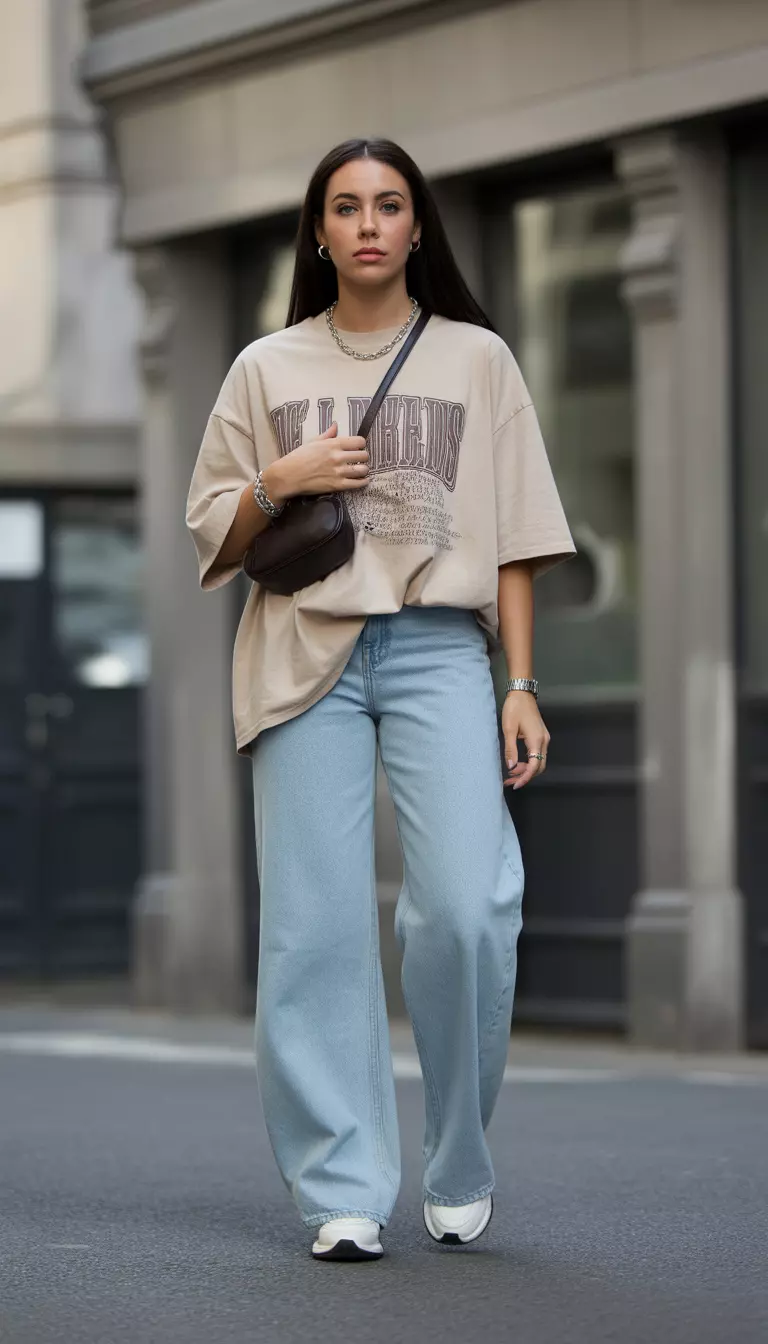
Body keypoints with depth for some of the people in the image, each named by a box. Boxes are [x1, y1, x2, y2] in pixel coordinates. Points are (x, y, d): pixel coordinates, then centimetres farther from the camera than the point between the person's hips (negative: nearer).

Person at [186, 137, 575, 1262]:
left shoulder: (475, 359, 12)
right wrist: (280, 483, -5)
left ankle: (460, 1169, 3)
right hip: (303, 652, 1)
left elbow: (513, 537, 9)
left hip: (439, 650, -1)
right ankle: (343, 1194, -2)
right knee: (316, 926, -7)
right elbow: (214, 542, 15)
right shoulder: (267, 369, 14)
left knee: (467, 910, -16)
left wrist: (521, 685, 1)